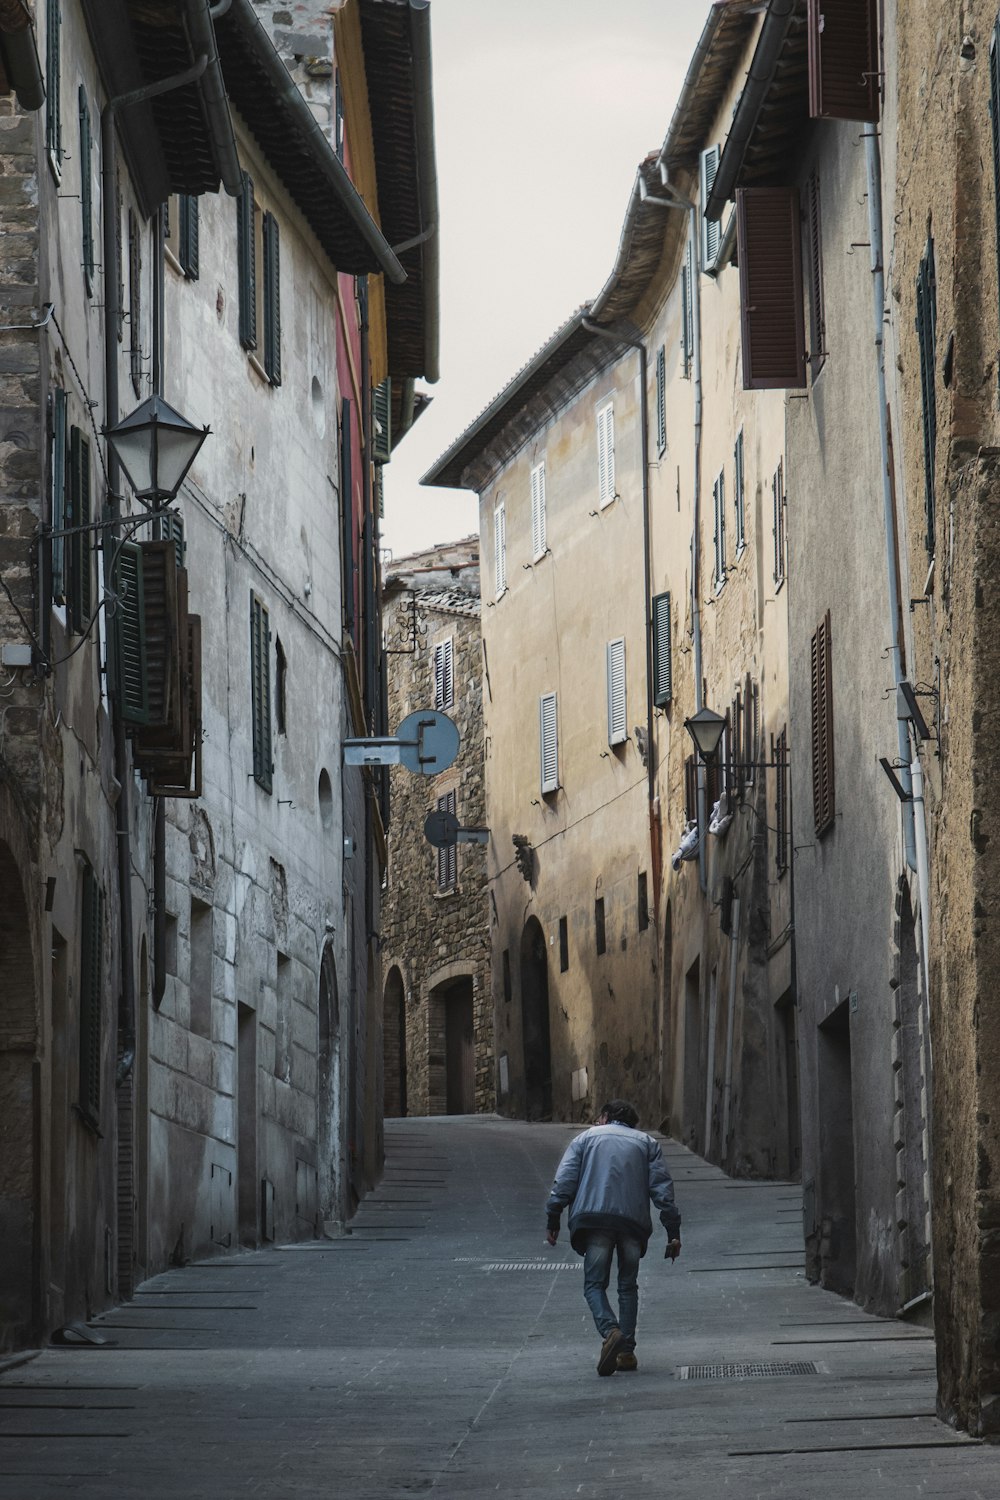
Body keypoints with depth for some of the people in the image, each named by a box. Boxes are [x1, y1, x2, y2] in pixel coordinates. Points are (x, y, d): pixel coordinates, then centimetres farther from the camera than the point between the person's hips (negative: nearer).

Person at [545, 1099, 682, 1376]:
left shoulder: (586, 1138, 19)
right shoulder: (647, 1143, 21)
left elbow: (564, 1181, 6)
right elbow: (663, 1188, 10)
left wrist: (553, 1220, 5)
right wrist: (673, 1232, 7)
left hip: (594, 1219, -2)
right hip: (633, 1223, 2)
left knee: (594, 1285, 3)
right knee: (628, 1287, 15)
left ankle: (610, 1331, -25)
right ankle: (626, 1351, 8)